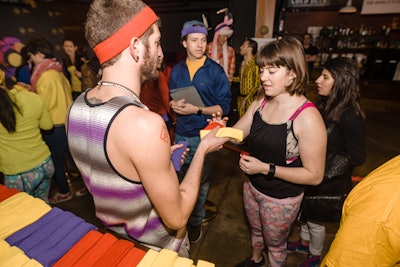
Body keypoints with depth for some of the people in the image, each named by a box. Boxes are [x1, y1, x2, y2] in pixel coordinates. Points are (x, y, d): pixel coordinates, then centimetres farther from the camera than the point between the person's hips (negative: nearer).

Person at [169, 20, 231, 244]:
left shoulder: (216, 70, -7)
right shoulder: (176, 70, 7)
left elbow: (224, 107, -9)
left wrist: (197, 110, -19)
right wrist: (174, 105, -8)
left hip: (204, 135, -3)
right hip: (181, 134, 4)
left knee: (201, 182, 11)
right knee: (183, 179, 16)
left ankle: (195, 221, 33)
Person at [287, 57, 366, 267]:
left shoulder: (351, 117, -25)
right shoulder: (325, 105, -4)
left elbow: (357, 157, -20)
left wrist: (325, 169, -24)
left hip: (328, 181, -6)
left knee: (315, 219, 15)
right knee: (305, 211, 25)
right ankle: (304, 243, 52)